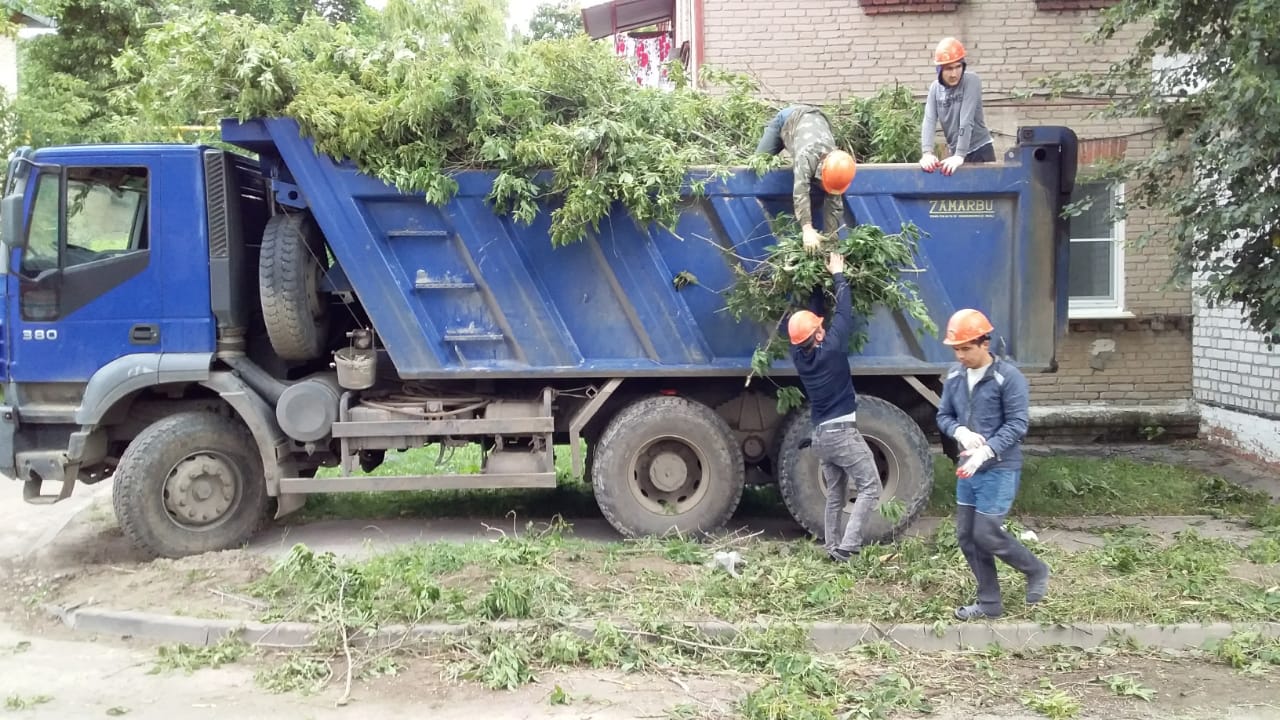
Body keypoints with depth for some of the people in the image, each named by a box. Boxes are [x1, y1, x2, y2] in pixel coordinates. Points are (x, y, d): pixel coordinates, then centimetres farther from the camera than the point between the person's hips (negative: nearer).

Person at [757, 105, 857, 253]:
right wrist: (807, 229, -71)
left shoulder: (835, 163, -31)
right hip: (789, 118, -3)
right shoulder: (807, 156, -49)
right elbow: (800, 192, -60)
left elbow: (835, 204, -25)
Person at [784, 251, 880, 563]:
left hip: (821, 434, 8)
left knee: (835, 496, 15)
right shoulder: (830, 348, -14)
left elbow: (811, 311, 15)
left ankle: (833, 549, 16)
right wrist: (838, 275, 6)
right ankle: (847, 546, -14)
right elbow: (844, 311, -4)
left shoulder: (798, 354, 3)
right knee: (870, 488, -4)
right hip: (842, 432, -8)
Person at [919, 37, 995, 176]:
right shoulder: (935, 88, 0)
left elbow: (966, 120, -22)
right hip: (956, 153, 4)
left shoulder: (971, 81, -13)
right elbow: (929, 121, -11)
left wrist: (959, 155, -30)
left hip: (980, 152, -4)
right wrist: (927, 153, -26)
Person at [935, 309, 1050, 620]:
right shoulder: (954, 377, 6)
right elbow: (943, 416, 12)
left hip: (999, 470, -7)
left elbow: (1017, 425, -17)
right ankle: (989, 603, 23)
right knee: (967, 536, 9)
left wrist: (986, 452, -27)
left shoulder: (1009, 378, -14)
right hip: (968, 469, 7)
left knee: (986, 535, -6)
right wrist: (960, 432, -11)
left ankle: (1036, 571, 22)